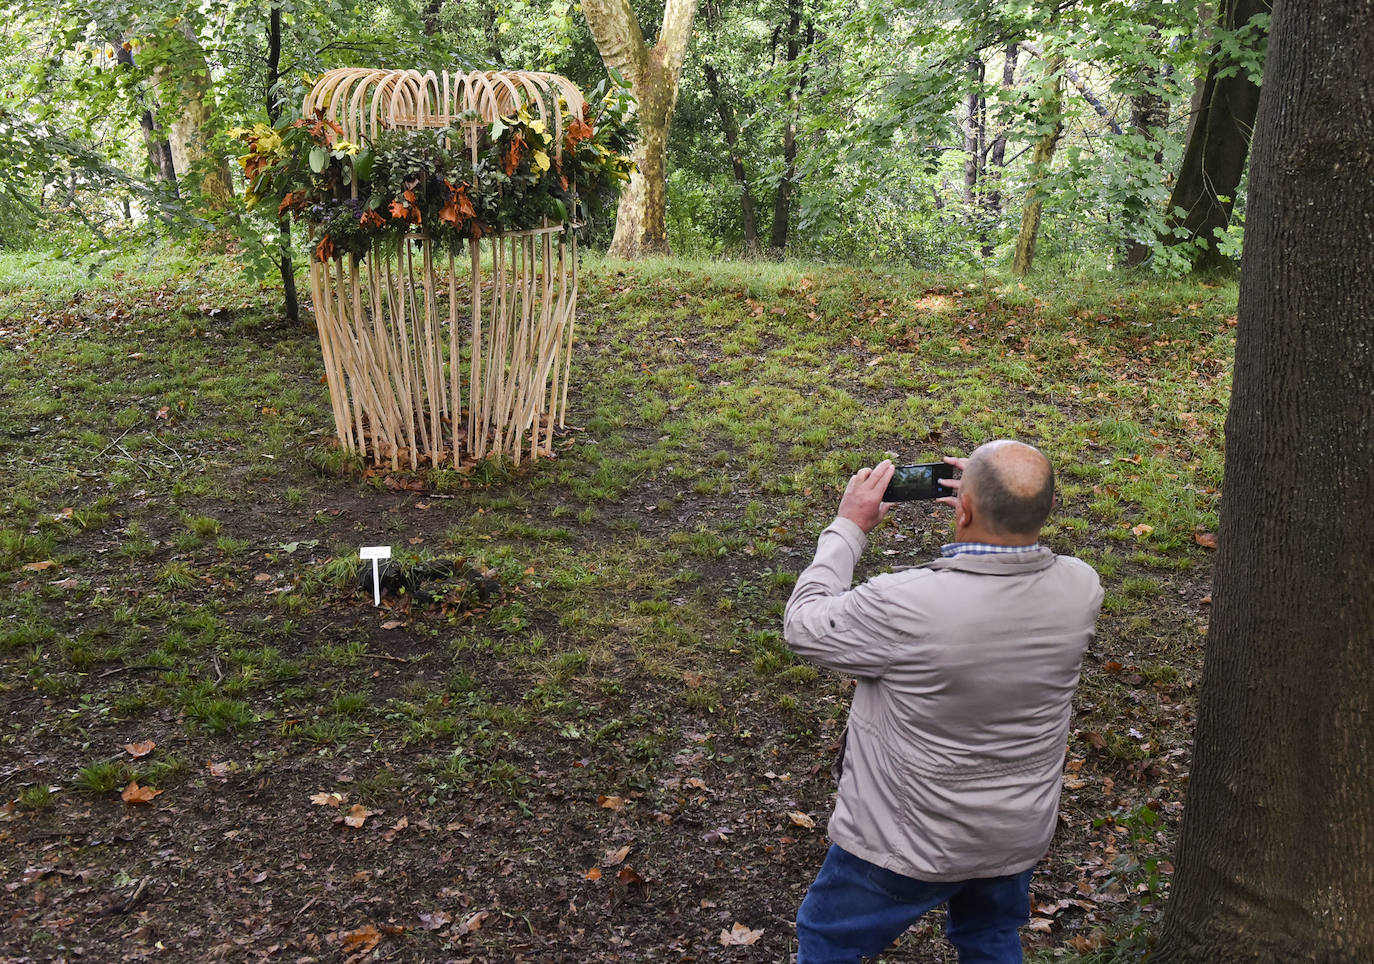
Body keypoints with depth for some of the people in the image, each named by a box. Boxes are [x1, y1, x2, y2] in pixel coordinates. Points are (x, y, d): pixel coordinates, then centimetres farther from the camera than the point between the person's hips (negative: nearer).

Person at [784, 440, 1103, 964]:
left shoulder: (907, 604, -36)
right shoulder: (1081, 588, -19)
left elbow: (803, 628, -17)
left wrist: (849, 526, -9)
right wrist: (996, 509, 1)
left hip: (910, 845, -4)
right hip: (1020, 836, 5)